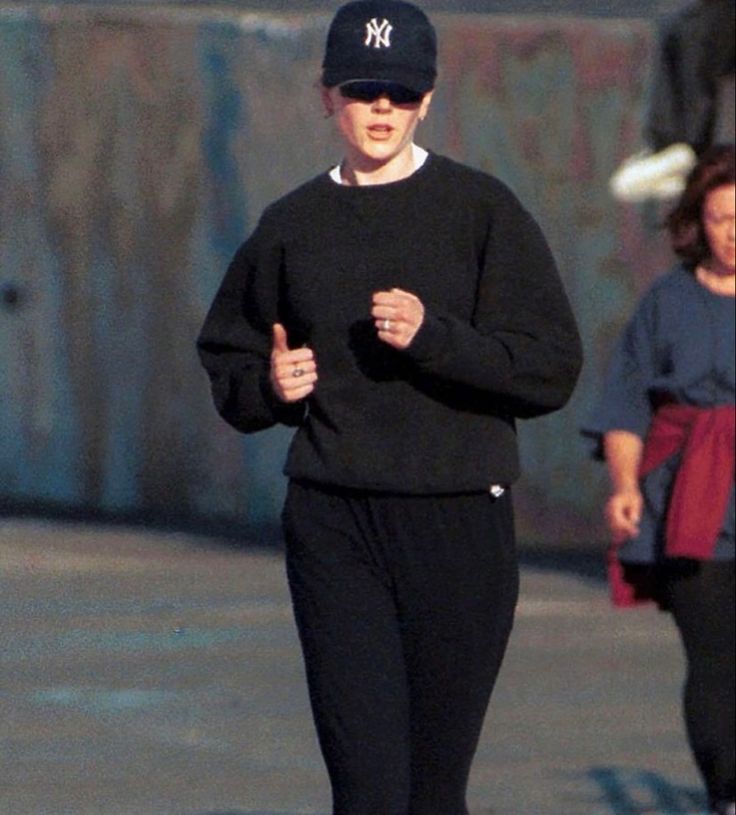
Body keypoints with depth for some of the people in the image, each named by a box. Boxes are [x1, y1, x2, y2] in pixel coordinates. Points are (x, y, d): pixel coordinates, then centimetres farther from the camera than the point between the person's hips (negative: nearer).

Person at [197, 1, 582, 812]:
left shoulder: (481, 211, 3)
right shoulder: (291, 226, 11)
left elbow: (552, 368, -3)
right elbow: (225, 360, 23)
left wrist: (433, 337, -15)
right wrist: (270, 386, 1)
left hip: (459, 527, -1)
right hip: (333, 524, 1)